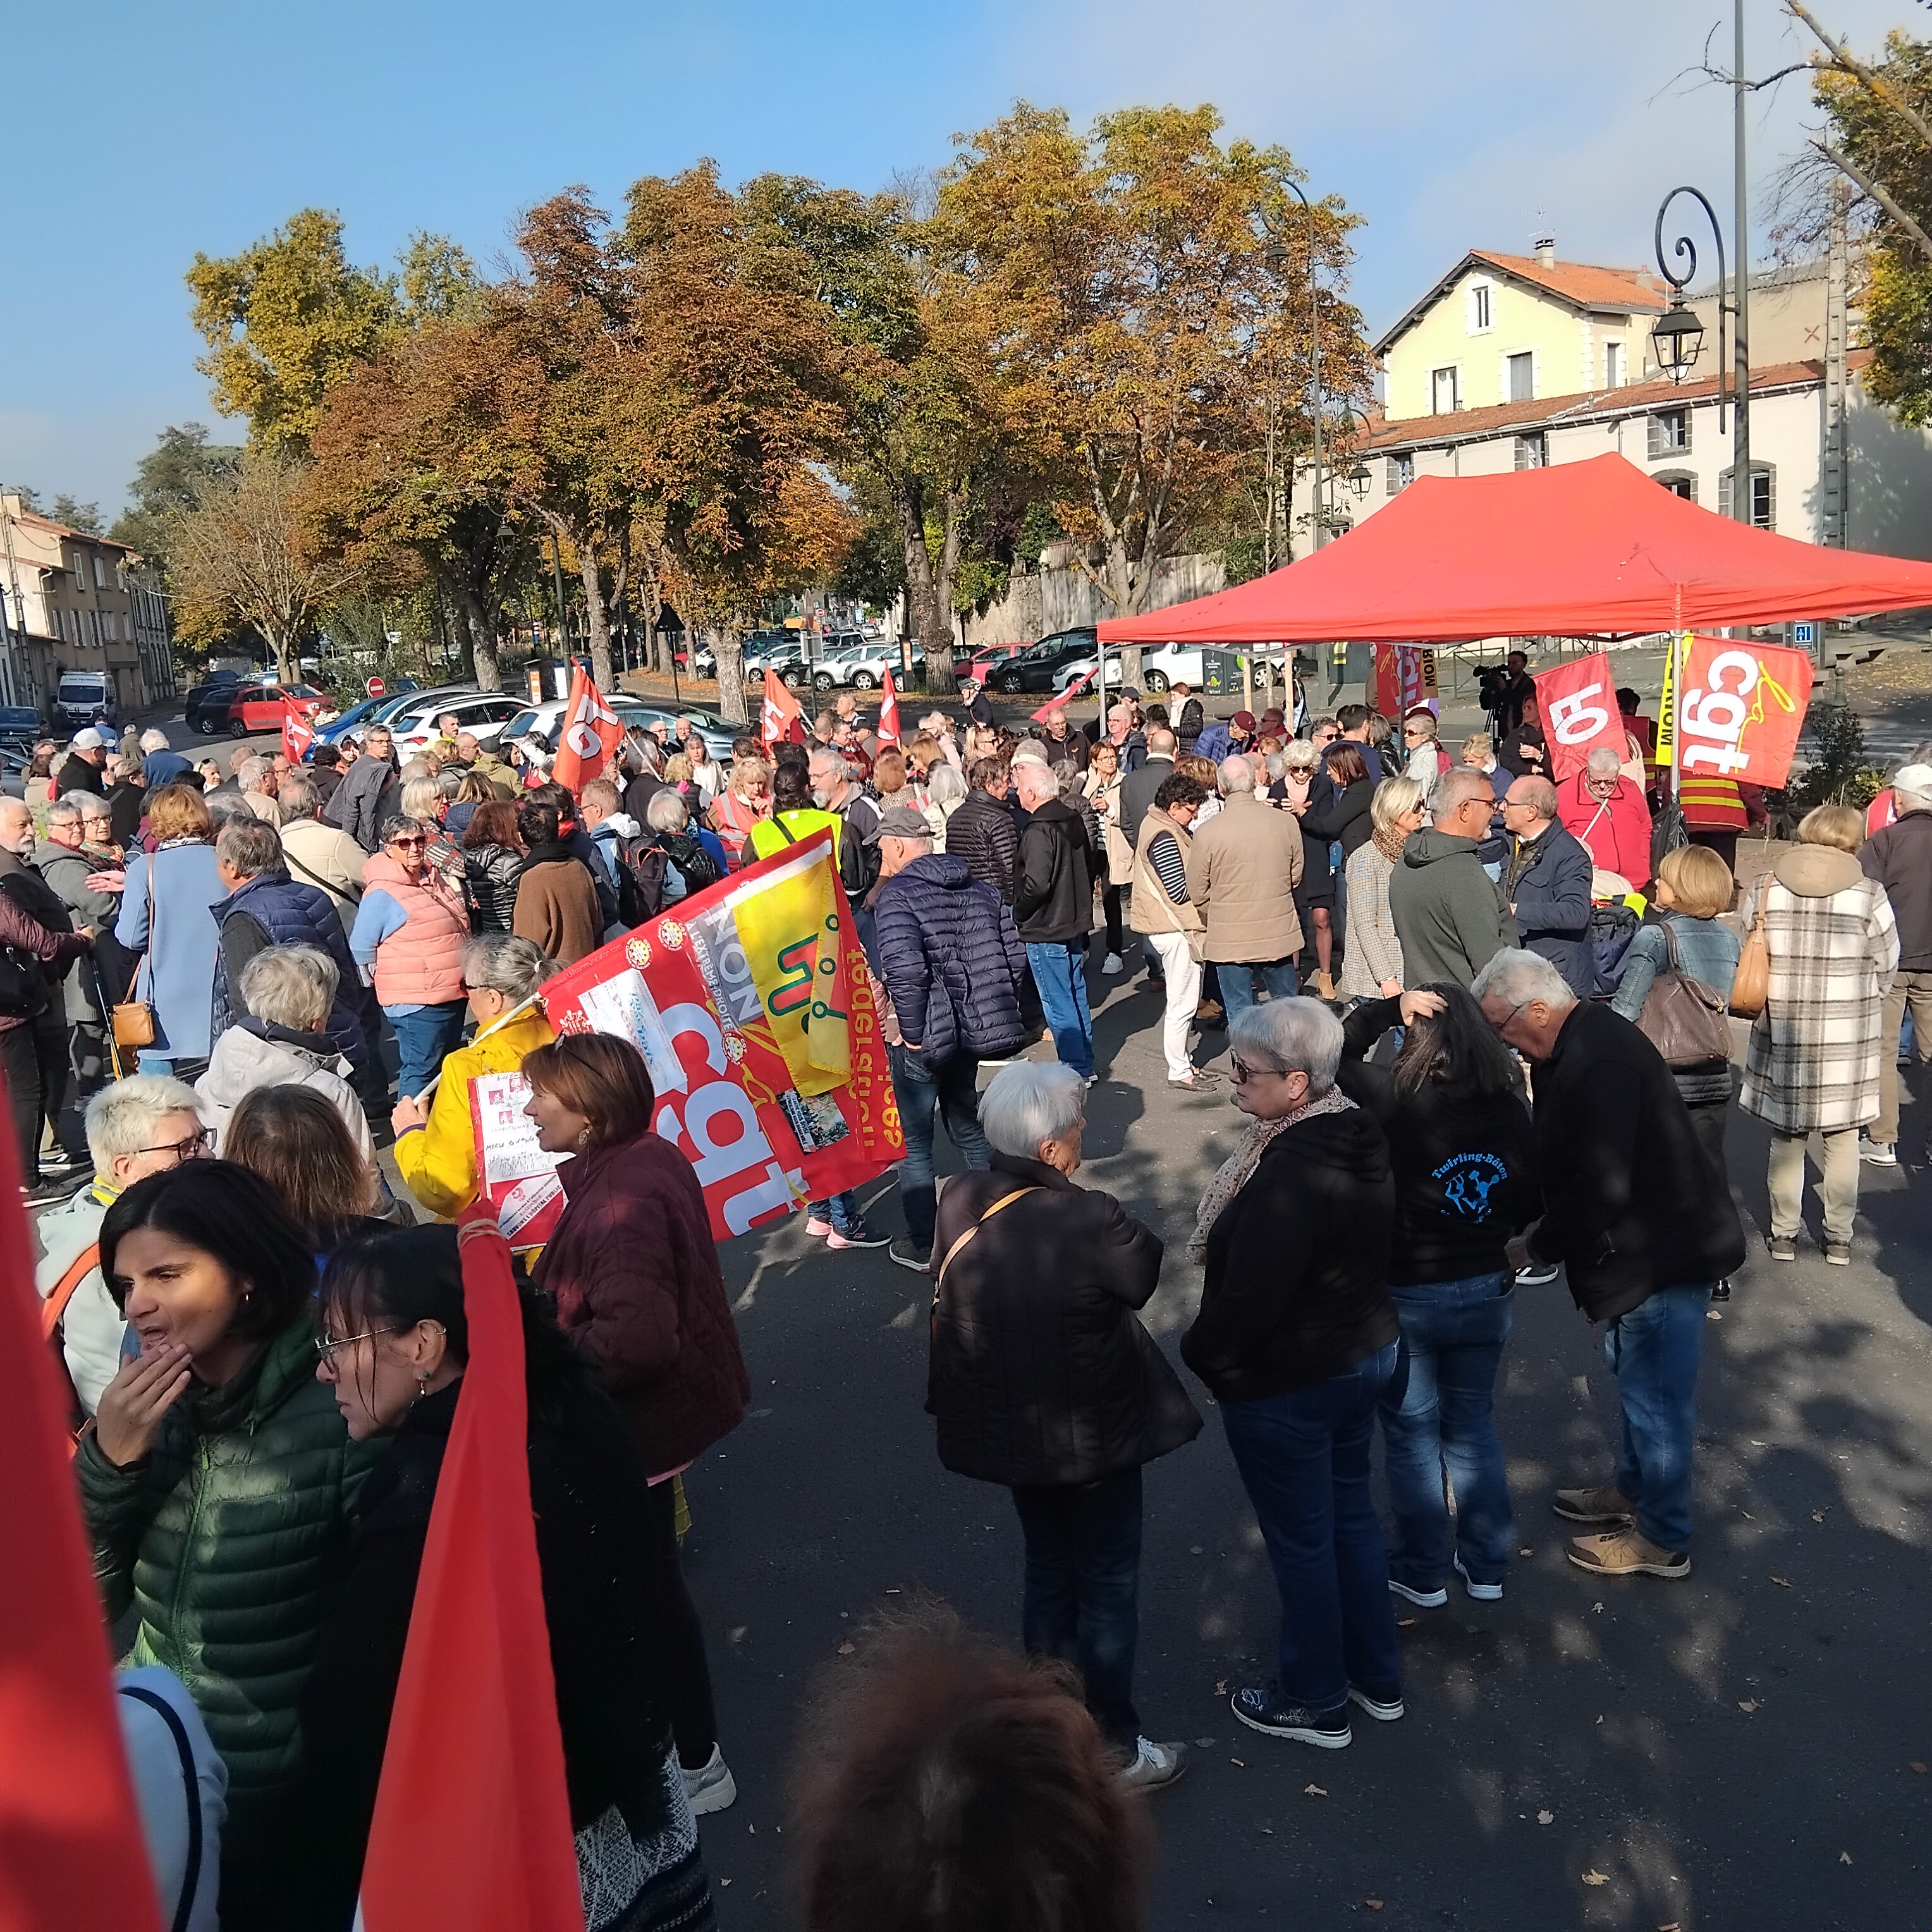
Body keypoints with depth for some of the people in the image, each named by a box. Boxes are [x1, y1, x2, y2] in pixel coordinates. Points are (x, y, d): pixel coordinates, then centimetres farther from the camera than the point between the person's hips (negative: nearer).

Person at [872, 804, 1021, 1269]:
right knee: (968, 1127, 24)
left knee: (913, 1142, 9)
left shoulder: (896, 894, -16)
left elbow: (904, 970, -29)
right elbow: (1014, 954, 4)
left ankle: (922, 1245, 18)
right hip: (971, 1029, 7)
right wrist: (989, 1006, 10)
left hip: (922, 1038, -7)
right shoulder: (977, 888, 6)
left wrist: (912, 1031, -18)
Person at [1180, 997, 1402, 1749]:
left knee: (1301, 1540, 11)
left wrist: (1199, 1352, -11)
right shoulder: (1363, 1137, -3)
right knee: (1350, 1511, 24)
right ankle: (1378, 1676, 41)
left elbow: (1248, 1300, -29)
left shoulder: (1288, 1177, -32)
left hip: (1286, 1384, -9)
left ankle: (1316, 1702, 31)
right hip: (1366, 1353, 9)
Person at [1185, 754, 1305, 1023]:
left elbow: (1198, 894, -7)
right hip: (1279, 933, 3)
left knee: (1240, 1013, 9)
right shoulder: (1286, 823, -7)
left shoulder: (1206, 832, -16)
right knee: (1286, 1004, 19)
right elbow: (1296, 876, 7)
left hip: (1231, 939, -3)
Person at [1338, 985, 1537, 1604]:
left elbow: (1339, 1053, -8)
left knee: (1412, 1431, 14)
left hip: (1407, 1295, -4)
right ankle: (1486, 1565, 32)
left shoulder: (1398, 1100, -22)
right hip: (1488, 1291, 4)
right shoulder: (1510, 1105, -10)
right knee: (1474, 1424, 21)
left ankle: (1423, 1570, 27)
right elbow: (1529, 1204, 0)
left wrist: (1390, 1007, -14)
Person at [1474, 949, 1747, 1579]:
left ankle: (1661, 1540, 22)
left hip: (1663, 1256, -10)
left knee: (1654, 1395, 5)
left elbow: (1600, 1187, -29)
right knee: (1635, 1380, 25)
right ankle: (1630, 1491, 45)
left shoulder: (1599, 1063, -29)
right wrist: (1541, 1225, 5)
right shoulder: (1583, 1040, 4)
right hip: (1647, 1246, 10)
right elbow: (1571, 1161, 14)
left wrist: (1536, 1246, -16)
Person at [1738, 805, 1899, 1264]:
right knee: (1843, 1139, 13)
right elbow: (1886, 969, -2)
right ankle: (1839, 1238, 22)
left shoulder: (1764, 891, -6)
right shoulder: (1868, 896, -10)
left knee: (1786, 1139, 13)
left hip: (1781, 1037, 1)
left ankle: (1784, 1234, 22)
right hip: (1849, 1041, -1)